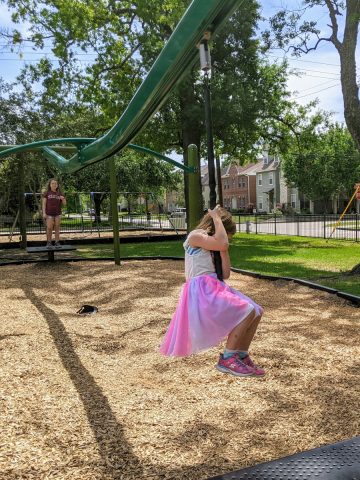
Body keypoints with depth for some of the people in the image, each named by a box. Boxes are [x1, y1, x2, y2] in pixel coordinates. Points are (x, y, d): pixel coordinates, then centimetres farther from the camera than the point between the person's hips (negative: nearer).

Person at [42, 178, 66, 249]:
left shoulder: (59, 194, 8)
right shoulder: (46, 193, 2)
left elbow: (64, 203, 8)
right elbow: (44, 203, 0)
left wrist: (63, 199, -14)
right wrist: (44, 213, -9)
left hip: (57, 214, 2)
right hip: (49, 214, -2)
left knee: (57, 228, 3)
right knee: (49, 228, -5)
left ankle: (57, 243, 7)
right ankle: (49, 243, 4)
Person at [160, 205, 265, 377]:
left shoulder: (211, 248, 22)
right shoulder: (195, 236, -4)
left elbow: (225, 274, 14)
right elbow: (222, 244, -22)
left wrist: (223, 251, 10)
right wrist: (216, 218, -9)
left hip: (214, 290, 9)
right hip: (202, 292, -9)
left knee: (256, 312, 1)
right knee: (247, 311, -20)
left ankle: (241, 356, 6)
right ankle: (227, 358, -10)